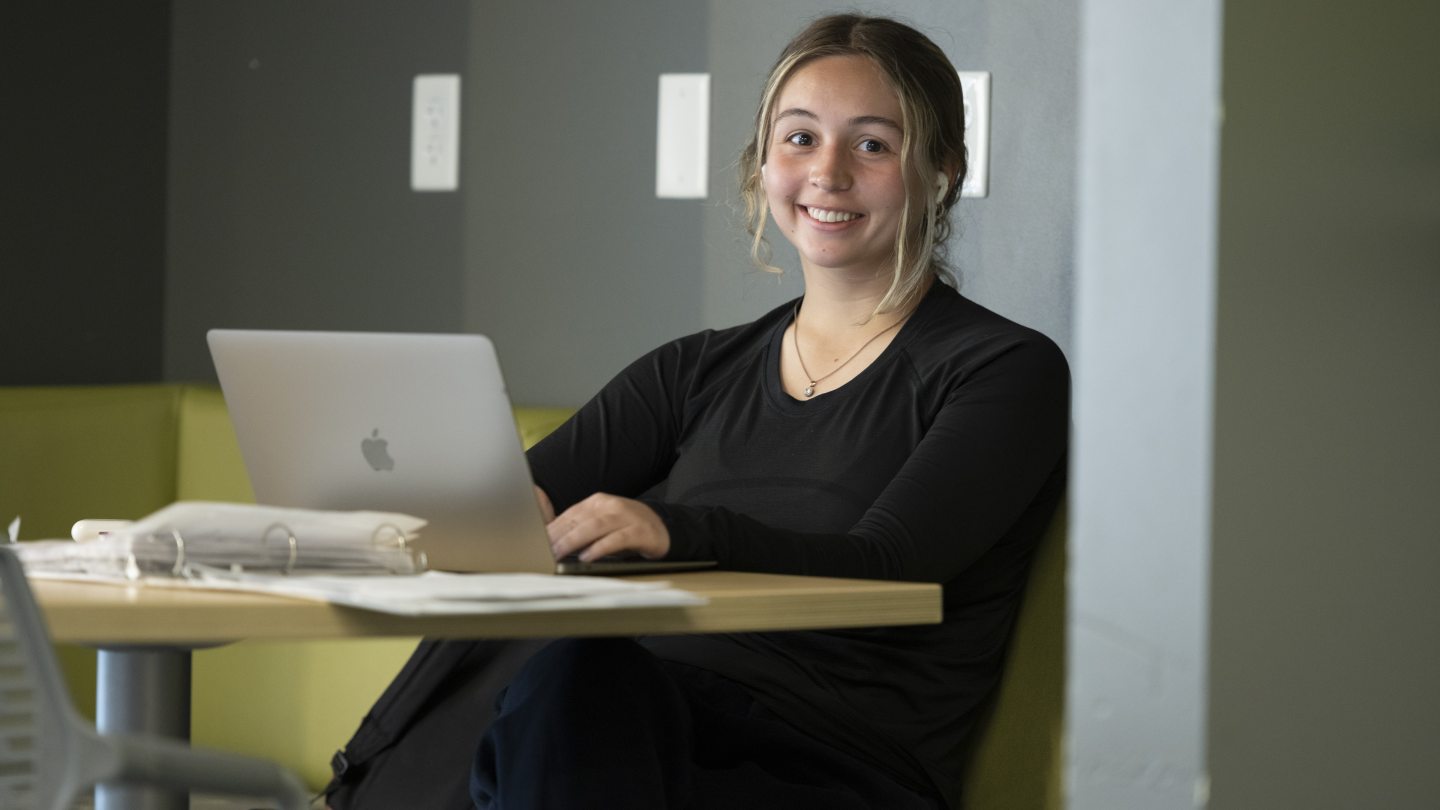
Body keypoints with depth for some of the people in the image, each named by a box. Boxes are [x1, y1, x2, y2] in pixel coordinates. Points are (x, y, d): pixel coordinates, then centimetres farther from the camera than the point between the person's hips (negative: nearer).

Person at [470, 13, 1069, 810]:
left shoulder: (1006, 373, 7)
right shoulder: (699, 370, 25)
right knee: (566, 670, -35)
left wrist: (678, 530, -29)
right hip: (645, 720, 4)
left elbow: (881, 567, -11)